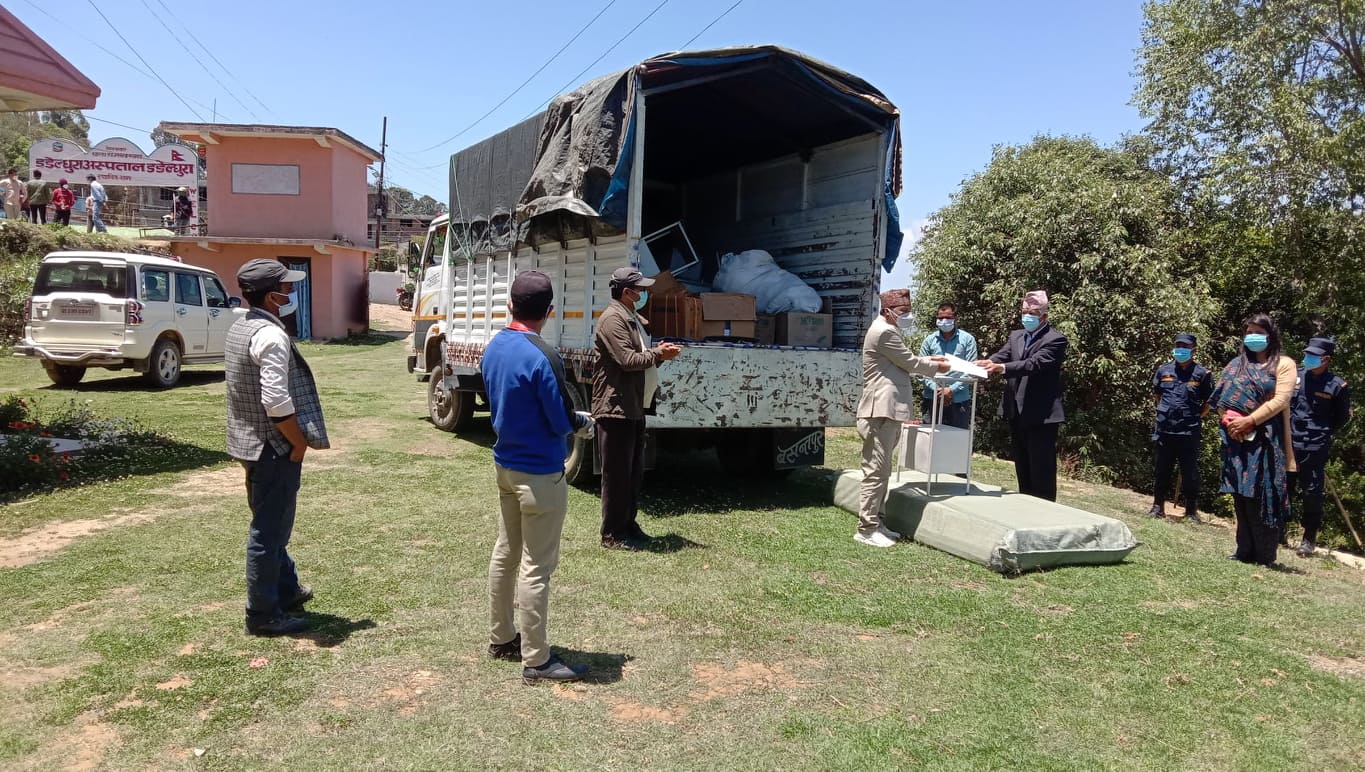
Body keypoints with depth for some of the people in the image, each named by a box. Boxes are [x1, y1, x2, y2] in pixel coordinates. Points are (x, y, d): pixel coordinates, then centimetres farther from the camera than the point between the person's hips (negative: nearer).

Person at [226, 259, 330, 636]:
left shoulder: (240, 328, 10)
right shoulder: (270, 336, -21)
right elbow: (276, 401, -28)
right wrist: (300, 443, -15)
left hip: (251, 440, 10)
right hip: (273, 447, -10)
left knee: (270, 524, 22)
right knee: (269, 530, 0)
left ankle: (286, 588, 38)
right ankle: (263, 614, 11)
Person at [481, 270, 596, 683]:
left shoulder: (493, 348, 3)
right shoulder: (541, 357, -23)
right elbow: (562, 423, -19)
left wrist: (570, 419, 9)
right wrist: (583, 422, 4)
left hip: (505, 464, 9)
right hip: (539, 473, -8)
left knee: (505, 554, 18)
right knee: (536, 568, 0)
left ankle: (501, 639, 33)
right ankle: (536, 660, 10)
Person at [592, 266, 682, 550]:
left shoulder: (632, 319, 18)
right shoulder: (612, 319, -14)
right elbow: (628, 360, -22)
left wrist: (658, 354, 3)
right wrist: (658, 354, -8)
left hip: (633, 407, 10)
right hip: (615, 407, -10)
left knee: (634, 471, 16)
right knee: (617, 473, -3)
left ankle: (628, 524, 27)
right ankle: (612, 534, 6)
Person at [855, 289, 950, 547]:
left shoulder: (888, 331, 22)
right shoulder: (884, 331, -12)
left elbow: (903, 362, 26)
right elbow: (909, 363, -8)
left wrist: (929, 359, 16)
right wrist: (936, 367, 6)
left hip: (888, 410, 11)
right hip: (881, 410, -11)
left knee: (881, 470, 13)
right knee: (876, 470, -9)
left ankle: (875, 523, 19)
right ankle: (866, 529, -6)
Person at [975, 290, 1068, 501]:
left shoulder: (1055, 339, -8)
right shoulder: (1015, 336, 13)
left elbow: (1035, 363, -23)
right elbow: (1001, 356, -2)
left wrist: (1002, 368, -36)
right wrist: (985, 364, -25)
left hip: (1041, 414, -7)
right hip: (1016, 412, 7)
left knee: (1041, 472, -2)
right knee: (1022, 470, 16)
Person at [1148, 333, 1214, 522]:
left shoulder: (1202, 373, -2)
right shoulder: (1164, 370, 6)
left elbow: (1208, 402, 5)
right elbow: (1156, 394, 20)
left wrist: (1196, 417, 0)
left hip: (1189, 433, -3)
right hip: (1164, 430, 3)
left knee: (1190, 473, 3)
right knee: (1162, 470, 11)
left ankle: (1192, 511, 14)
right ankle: (1158, 506, 21)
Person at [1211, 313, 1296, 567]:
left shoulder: (1283, 364, 3)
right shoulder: (1237, 364, 16)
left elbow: (1280, 400, -8)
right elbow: (1221, 398, 10)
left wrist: (1249, 421, -14)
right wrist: (1228, 422, -7)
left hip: (1266, 440, -4)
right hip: (1237, 438, 4)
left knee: (1262, 497, -6)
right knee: (1241, 496, 5)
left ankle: (1265, 556, 0)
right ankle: (1245, 551, 12)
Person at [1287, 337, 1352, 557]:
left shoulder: (1337, 385, -2)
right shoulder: (1295, 376, 5)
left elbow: (1343, 417, 7)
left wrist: (1323, 433, 2)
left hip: (1315, 448, -3)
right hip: (1289, 443, 3)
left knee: (1312, 493, 1)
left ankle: (1309, 540, 10)